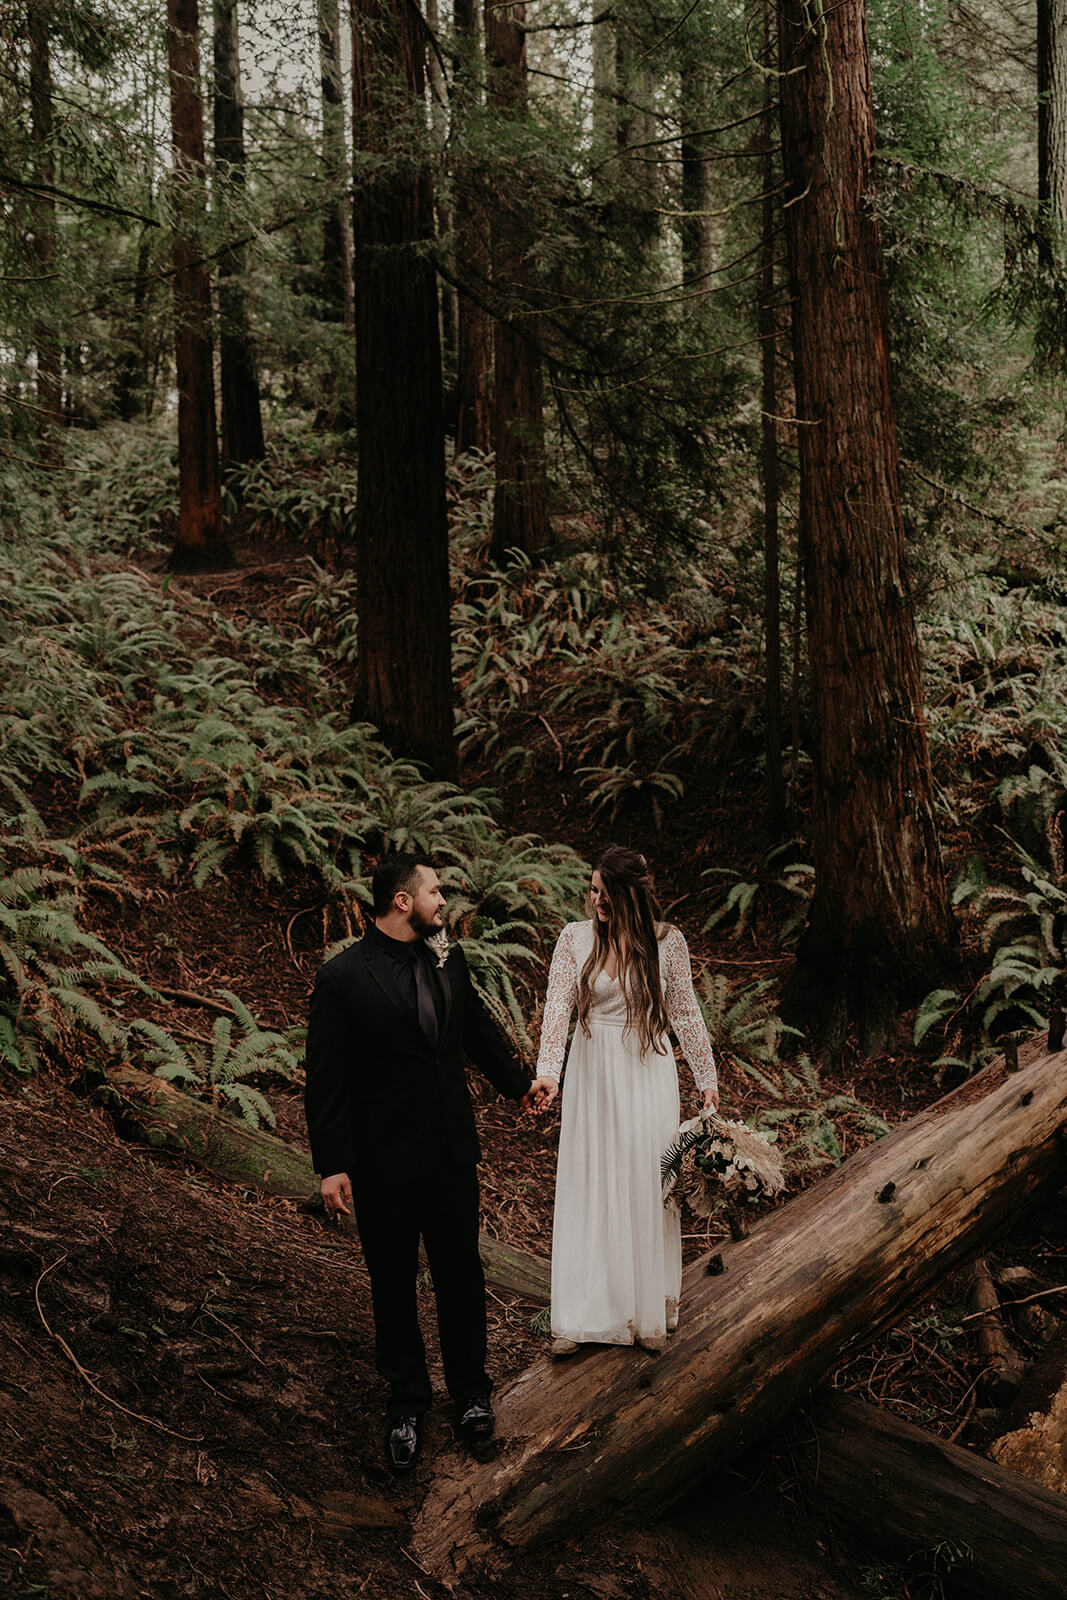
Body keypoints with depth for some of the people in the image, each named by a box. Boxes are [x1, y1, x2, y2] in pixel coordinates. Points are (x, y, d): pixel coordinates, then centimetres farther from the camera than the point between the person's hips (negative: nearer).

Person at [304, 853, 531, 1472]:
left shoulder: (448, 959, 2)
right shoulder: (344, 977, -13)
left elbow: (479, 1029, 19)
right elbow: (327, 1079, -12)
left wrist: (521, 1083, 29)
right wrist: (332, 1165, -13)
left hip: (454, 1150, 4)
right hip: (385, 1160, -4)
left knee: (461, 1270, 14)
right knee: (394, 1282, 11)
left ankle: (471, 1389, 33)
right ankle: (407, 1403, 29)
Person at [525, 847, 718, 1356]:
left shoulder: (667, 941, -4)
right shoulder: (575, 938, -4)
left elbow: (685, 1012, 4)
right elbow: (558, 1007, -13)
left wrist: (706, 1076, 5)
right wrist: (547, 1072, -27)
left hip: (648, 1072, -1)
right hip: (592, 1075, 1)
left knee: (647, 1188, 5)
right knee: (586, 1190, 3)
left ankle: (651, 1313, 20)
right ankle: (579, 1317, 12)